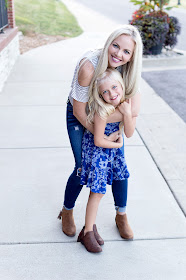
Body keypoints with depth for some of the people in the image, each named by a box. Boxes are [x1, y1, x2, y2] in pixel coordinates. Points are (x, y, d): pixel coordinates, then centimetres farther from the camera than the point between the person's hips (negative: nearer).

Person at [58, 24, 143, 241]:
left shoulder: (128, 68, -22)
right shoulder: (89, 65, -35)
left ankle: (121, 216, 24)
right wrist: (100, 137, -23)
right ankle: (67, 212, 22)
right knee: (83, 168, -8)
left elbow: (134, 109, -26)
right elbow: (79, 111, -26)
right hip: (79, 114, -4)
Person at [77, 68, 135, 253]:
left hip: (114, 148, 6)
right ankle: (88, 233, 10)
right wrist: (117, 145, -9)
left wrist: (127, 114, -28)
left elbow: (129, 134, -13)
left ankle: (89, 227, 27)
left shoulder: (129, 102, -12)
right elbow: (98, 141, -23)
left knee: (98, 189, 13)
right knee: (98, 191, -4)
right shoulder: (102, 112, -30)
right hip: (96, 149, -6)